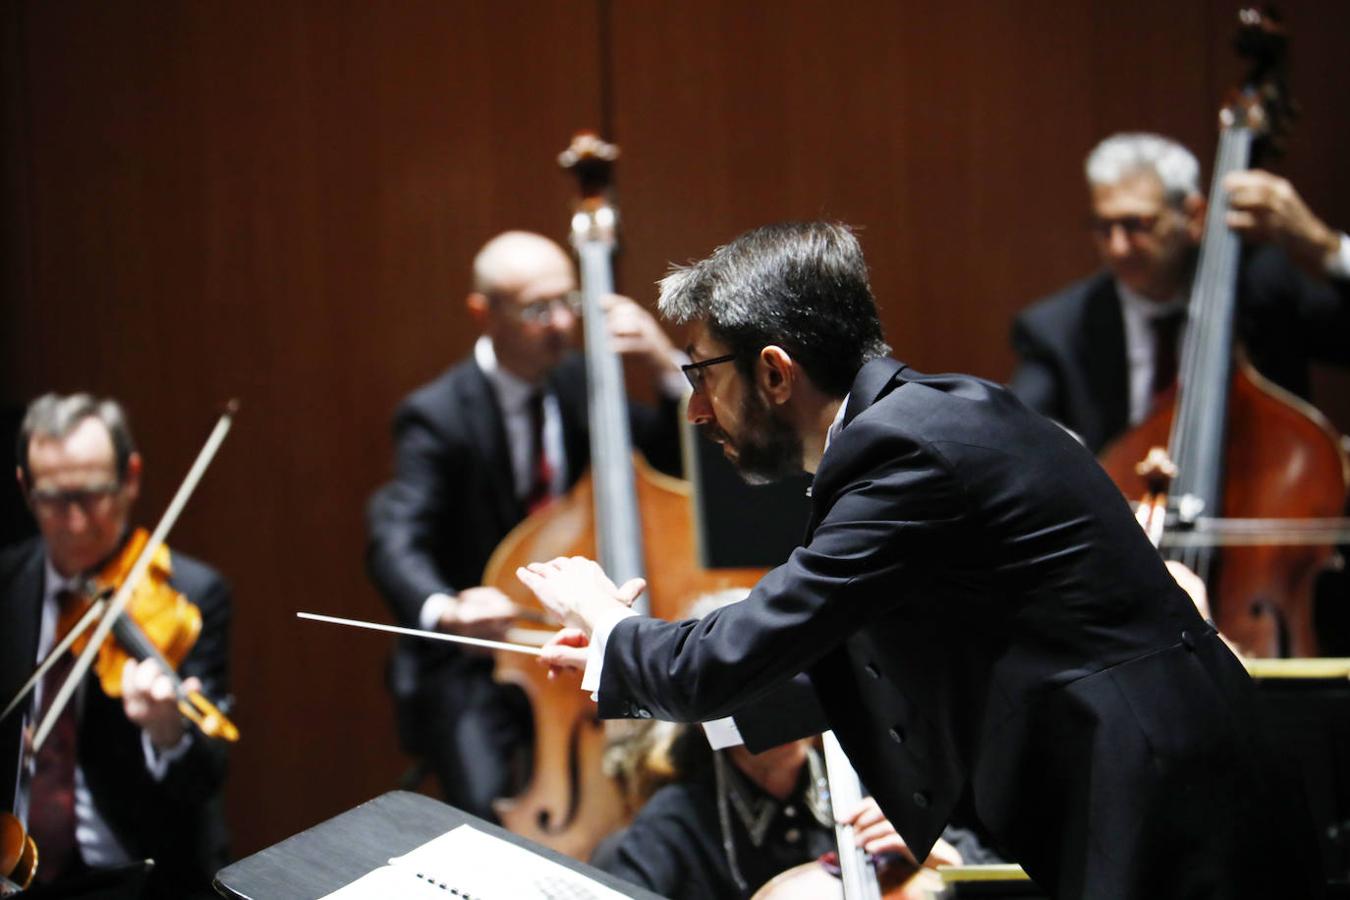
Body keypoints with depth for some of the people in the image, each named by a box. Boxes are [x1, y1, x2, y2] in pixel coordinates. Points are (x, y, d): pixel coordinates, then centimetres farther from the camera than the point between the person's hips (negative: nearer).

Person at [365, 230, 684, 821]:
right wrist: (445, 609, -45)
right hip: (474, 665, -4)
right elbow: (396, 544, -23)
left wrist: (665, 368, -11)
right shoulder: (439, 417, -10)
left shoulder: (578, 385, 7)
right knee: (490, 807, -28)